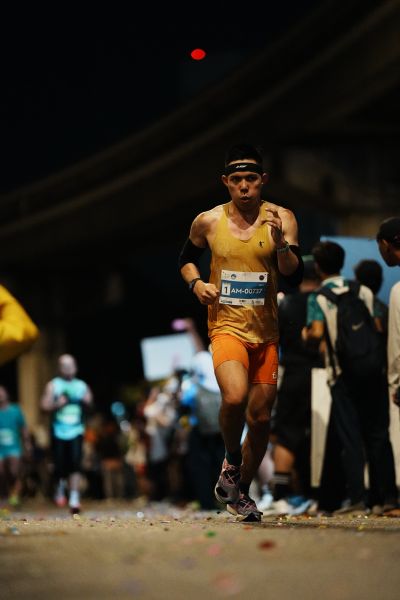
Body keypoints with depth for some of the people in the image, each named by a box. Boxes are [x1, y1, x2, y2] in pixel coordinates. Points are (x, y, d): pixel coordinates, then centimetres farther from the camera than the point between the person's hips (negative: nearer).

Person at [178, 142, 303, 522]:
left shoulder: (281, 218, -4)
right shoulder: (208, 222, -1)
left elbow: (295, 277, -10)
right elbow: (187, 258, 18)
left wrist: (280, 243, -28)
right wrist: (196, 284, -2)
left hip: (266, 331, 2)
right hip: (227, 326, -2)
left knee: (260, 416, 8)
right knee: (235, 397, -28)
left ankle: (241, 492, 29)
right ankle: (231, 462, 0)